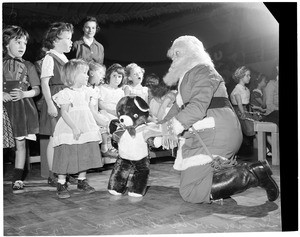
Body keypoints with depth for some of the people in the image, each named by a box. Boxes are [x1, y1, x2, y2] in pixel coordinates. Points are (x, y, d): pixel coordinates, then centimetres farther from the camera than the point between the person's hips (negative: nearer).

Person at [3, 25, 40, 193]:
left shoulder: (28, 66, 9)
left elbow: (36, 89, 8)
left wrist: (23, 94, -10)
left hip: (22, 106, 1)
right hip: (5, 106, 0)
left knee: (21, 142, 1)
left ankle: (18, 179, 9)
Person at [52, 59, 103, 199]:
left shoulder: (87, 91, 10)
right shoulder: (66, 94, -11)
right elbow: (64, 113, -16)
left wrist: (94, 127, 14)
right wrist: (74, 128, -23)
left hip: (86, 130, 7)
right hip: (69, 132, -7)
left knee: (86, 156, 11)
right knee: (66, 156, -2)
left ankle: (82, 181, 27)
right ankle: (61, 184, 12)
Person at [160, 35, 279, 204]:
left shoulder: (203, 70, -6)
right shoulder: (187, 75, 27)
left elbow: (199, 104, -22)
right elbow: (179, 107, 24)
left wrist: (179, 122, -29)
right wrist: (162, 126, 15)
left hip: (215, 135, -11)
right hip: (202, 136, 11)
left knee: (192, 193, -16)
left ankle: (254, 174, -10)